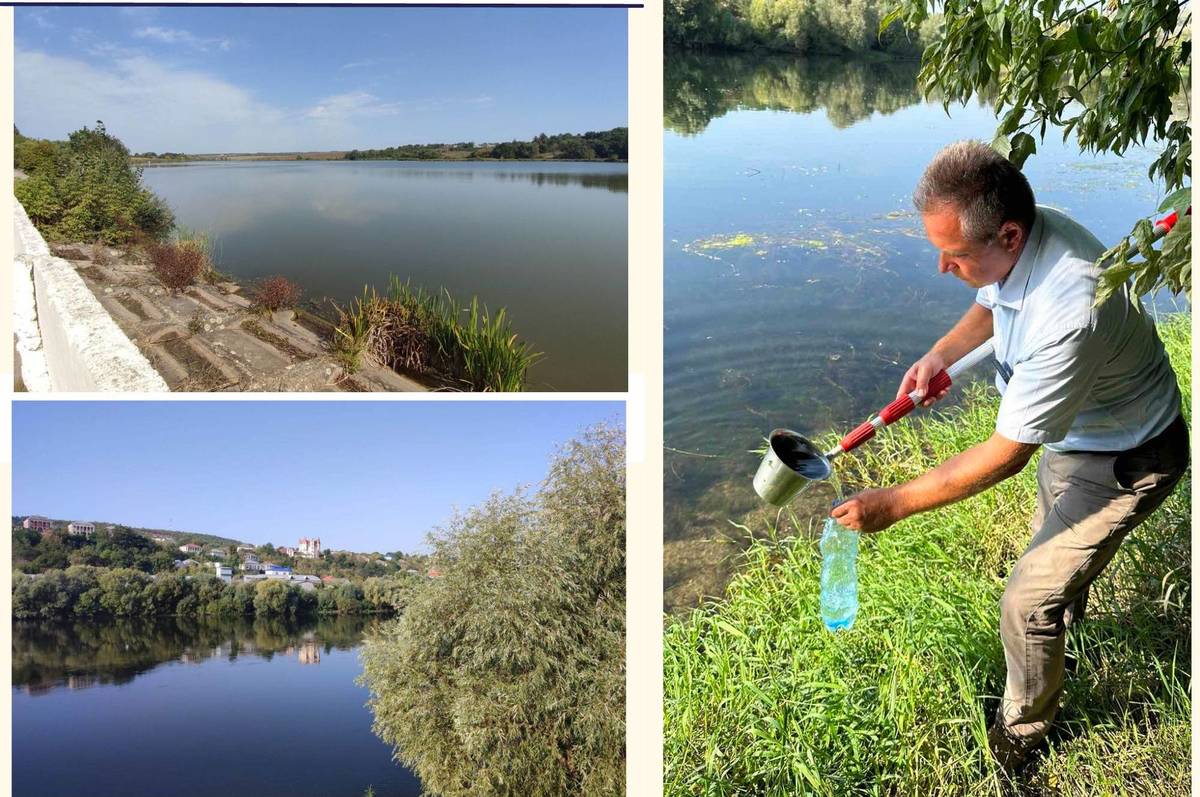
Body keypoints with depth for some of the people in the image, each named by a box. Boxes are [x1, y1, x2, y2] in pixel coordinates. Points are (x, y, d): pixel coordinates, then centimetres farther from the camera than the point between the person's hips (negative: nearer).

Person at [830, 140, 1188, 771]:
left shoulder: (1067, 316, -44)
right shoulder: (1022, 236, -18)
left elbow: (1005, 455, -34)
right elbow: (992, 303, 9)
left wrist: (892, 505, -28)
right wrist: (940, 354, -9)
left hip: (1124, 462, -9)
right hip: (1073, 434, 9)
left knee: (1029, 600, -8)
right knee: (1054, 550, 31)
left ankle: (1021, 731, 19)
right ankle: (1059, 640, 61)